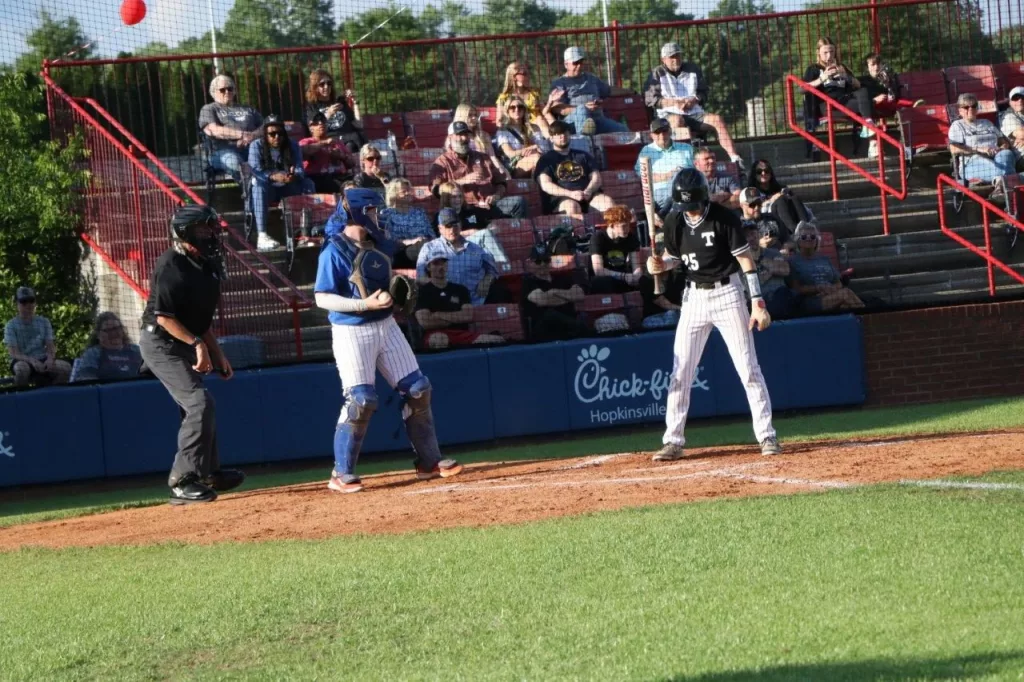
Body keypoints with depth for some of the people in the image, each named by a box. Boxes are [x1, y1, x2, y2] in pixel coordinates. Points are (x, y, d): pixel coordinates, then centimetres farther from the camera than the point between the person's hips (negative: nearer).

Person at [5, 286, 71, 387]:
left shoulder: (44, 322, 11)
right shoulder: (11, 325, 1)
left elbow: (51, 347, 5)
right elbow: (14, 353, -9)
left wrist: (50, 359, -20)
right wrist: (31, 360, -28)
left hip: (42, 360, 3)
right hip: (23, 361, -3)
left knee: (65, 367, -25)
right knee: (22, 368, -40)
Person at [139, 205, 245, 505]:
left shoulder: (206, 266, 9)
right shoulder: (171, 265, -18)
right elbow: (163, 316, -22)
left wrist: (217, 354, 15)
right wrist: (197, 343, -28)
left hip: (185, 345, 9)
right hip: (161, 344, -9)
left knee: (199, 409, 17)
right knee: (200, 403, -19)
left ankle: (209, 473, 32)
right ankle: (183, 481, -18)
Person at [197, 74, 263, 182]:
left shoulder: (248, 109, 32)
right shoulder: (208, 109, 21)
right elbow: (214, 130, 1)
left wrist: (252, 136, -7)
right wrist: (242, 134, -9)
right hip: (224, 150, -3)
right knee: (234, 162, -41)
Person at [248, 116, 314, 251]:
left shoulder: (292, 146, 0)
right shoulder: (256, 146, -9)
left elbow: (300, 170, -12)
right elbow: (255, 171, -23)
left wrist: (294, 176, -39)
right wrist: (273, 177, -43)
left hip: (288, 189, 3)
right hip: (268, 188, -3)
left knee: (308, 184, -23)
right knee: (259, 187, -36)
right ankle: (262, 236, -46)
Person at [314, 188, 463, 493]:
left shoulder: (378, 244, 7)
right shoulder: (335, 251, -15)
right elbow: (322, 298, -18)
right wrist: (366, 304, -26)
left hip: (386, 326, 8)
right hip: (352, 332, -8)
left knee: (417, 389, 7)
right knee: (360, 400, -14)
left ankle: (428, 462, 19)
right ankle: (342, 474, -3)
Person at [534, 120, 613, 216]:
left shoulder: (583, 156, 28)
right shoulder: (546, 159, 15)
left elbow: (596, 178, 19)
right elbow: (545, 185, 0)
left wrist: (588, 191, -7)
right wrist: (570, 194, -16)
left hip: (588, 197, 3)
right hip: (561, 199, -3)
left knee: (607, 201, -29)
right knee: (572, 206, -40)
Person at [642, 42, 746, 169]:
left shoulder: (693, 70, 19)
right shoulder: (657, 74, 9)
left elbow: (704, 93, 20)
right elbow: (649, 99, -1)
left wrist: (694, 100, -5)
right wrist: (674, 102, -13)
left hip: (694, 113, 3)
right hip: (668, 114, -3)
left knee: (717, 120, -22)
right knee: (677, 121, -40)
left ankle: (735, 158, -28)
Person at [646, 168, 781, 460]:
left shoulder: (723, 217, -13)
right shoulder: (675, 222, -1)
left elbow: (746, 260, -11)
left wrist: (758, 303, -15)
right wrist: (661, 265, -10)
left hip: (727, 294, -4)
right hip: (694, 297, 4)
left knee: (748, 368, -2)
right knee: (680, 372, 0)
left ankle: (767, 436, 5)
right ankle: (673, 441, 6)